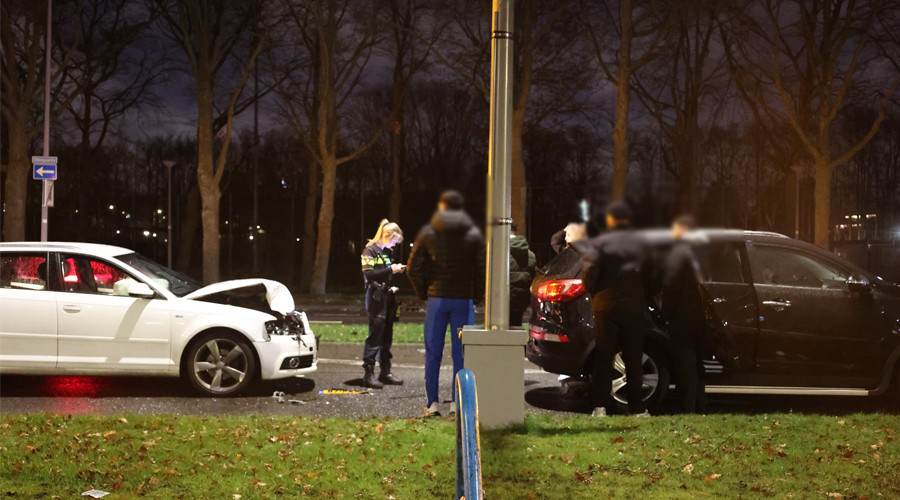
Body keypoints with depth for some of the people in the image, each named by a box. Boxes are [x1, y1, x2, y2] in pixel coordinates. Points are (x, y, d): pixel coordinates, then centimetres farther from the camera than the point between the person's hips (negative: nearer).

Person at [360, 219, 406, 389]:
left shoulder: (387, 251, 18)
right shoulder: (370, 250, -6)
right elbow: (369, 274, -17)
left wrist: (397, 270, 8)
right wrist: (390, 270, -17)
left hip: (388, 297, 8)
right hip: (376, 298, -8)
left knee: (387, 336, 9)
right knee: (375, 334, -10)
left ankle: (385, 372, 15)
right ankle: (368, 373, -7)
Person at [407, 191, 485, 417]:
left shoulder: (427, 233, 0)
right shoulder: (474, 234, 0)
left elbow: (413, 269, -1)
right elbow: (483, 269, -3)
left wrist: (423, 294, 9)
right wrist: (476, 297, 7)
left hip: (436, 299, 0)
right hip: (463, 301, 0)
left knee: (433, 353, 5)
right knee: (460, 353, 5)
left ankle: (431, 403, 3)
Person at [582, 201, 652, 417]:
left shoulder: (599, 243, -5)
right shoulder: (641, 244, 4)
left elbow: (589, 273, -14)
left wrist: (594, 294, 2)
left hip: (606, 305, -2)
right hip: (635, 307, 2)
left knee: (604, 357, 3)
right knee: (633, 358, 8)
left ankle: (601, 405, -4)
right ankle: (637, 407, 10)